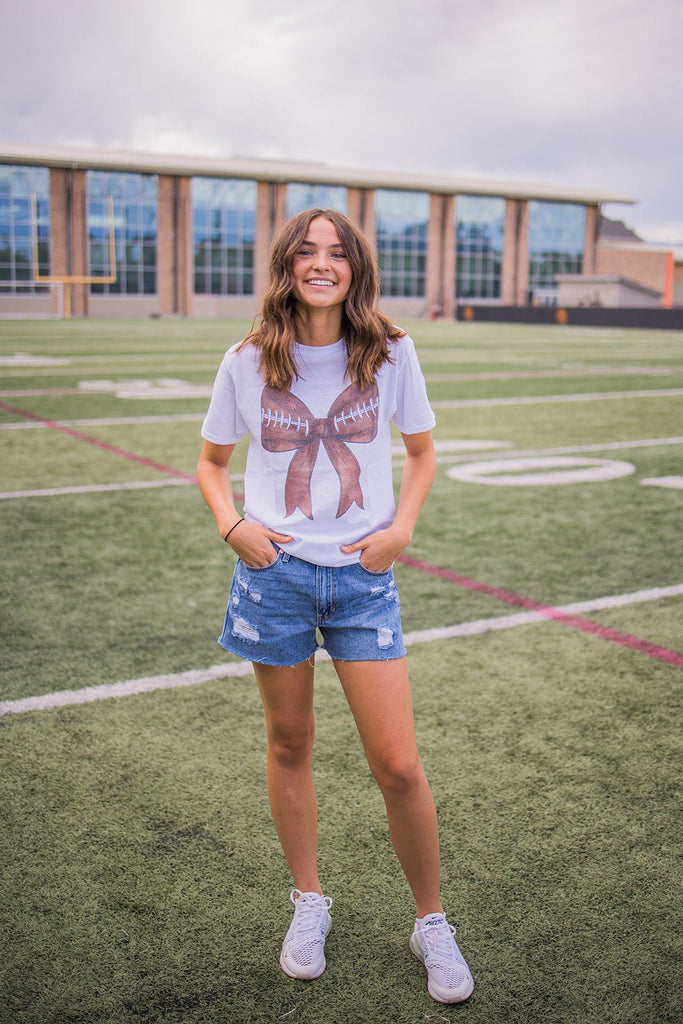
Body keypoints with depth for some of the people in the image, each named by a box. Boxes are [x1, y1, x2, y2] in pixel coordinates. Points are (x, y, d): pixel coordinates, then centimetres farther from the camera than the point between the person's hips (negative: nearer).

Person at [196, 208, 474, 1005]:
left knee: (399, 766, -2)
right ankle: (309, 904, 35)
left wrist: (402, 527, -4)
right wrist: (231, 524, -6)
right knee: (289, 746, 13)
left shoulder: (391, 354, -1)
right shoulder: (247, 363, 0)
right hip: (273, 572, 1)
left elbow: (421, 451, 12)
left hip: (362, 577, -1)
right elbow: (211, 461, 12)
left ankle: (431, 923, 22)